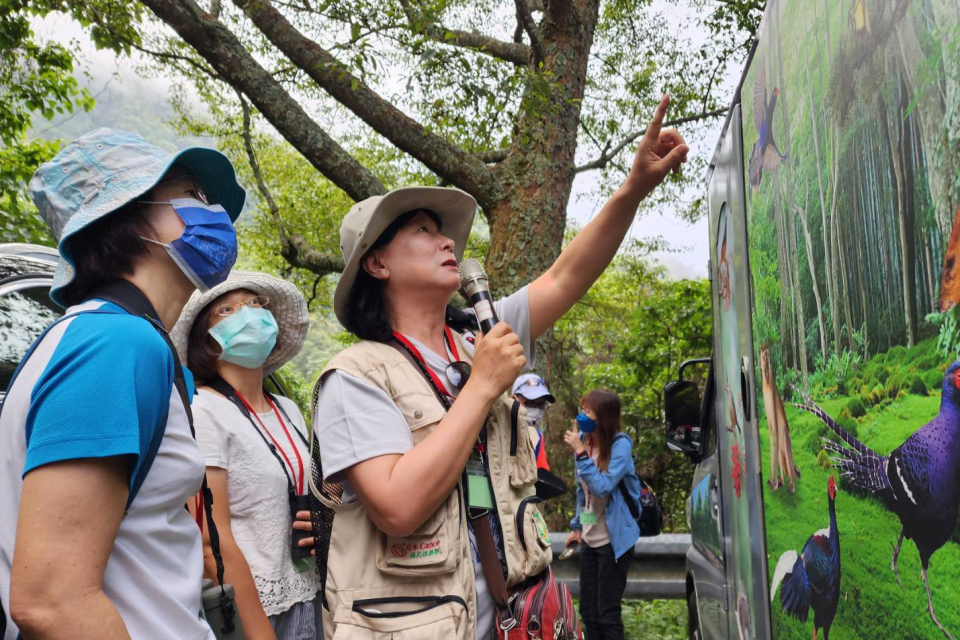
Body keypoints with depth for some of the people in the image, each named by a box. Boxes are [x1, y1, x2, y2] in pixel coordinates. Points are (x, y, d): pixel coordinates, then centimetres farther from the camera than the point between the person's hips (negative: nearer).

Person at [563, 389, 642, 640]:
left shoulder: (620, 445, -16)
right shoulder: (584, 440, 2)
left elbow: (602, 487, -25)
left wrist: (580, 453, -27)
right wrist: (577, 526, 14)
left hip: (613, 540, -6)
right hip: (589, 539, 6)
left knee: (607, 612, -2)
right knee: (588, 611, 11)